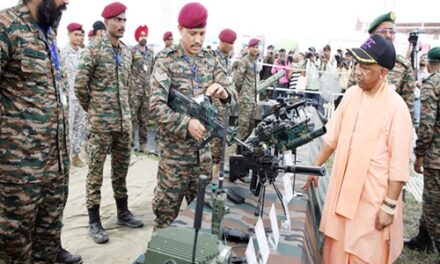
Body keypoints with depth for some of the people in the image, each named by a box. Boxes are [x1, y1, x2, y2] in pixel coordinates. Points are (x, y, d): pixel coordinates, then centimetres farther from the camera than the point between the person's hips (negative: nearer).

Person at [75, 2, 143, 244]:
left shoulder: (126, 51, 11)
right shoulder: (93, 49, -9)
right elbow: (80, 85, -8)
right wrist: (92, 109, 1)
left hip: (124, 120, 6)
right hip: (101, 122, -6)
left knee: (121, 168, 14)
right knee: (96, 171, 3)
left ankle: (123, 212, 28)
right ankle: (94, 222, 13)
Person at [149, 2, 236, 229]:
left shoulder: (210, 59, 7)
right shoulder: (166, 60, -9)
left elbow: (229, 90, 4)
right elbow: (156, 106, -18)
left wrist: (221, 90, -19)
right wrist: (186, 124, -30)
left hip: (203, 146, 5)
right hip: (175, 148, -5)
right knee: (167, 206, 7)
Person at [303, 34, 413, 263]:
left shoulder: (396, 107, -17)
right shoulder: (351, 94, 1)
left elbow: (399, 164, -15)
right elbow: (333, 136, 11)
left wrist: (390, 206, -14)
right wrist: (316, 167, 13)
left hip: (373, 196, -5)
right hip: (342, 188, 6)